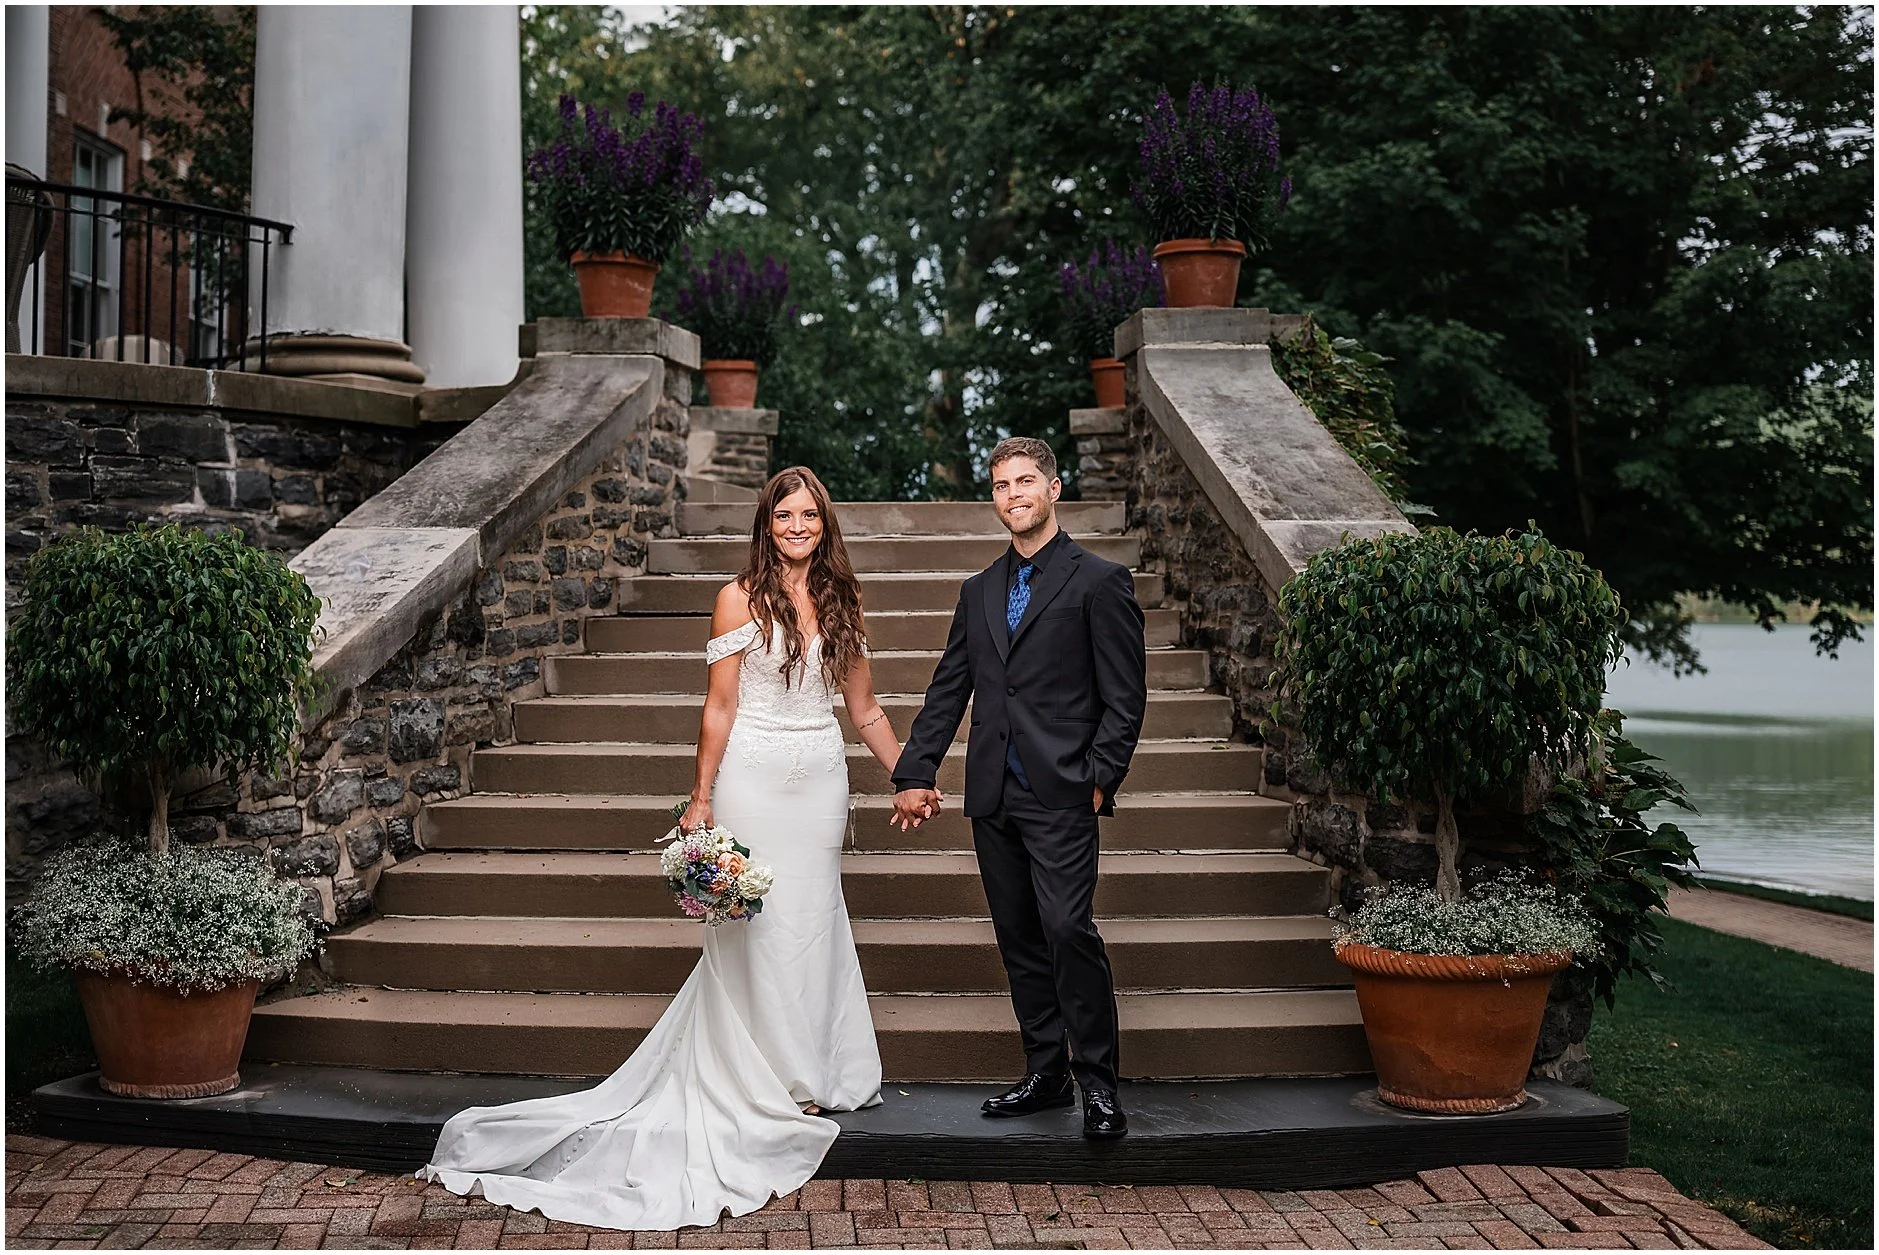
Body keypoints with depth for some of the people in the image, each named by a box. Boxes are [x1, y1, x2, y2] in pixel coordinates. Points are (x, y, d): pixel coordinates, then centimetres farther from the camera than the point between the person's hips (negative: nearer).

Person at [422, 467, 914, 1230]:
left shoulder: (841, 601, 9)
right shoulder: (741, 599, -3)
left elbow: (863, 708, 14)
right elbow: (721, 705, -5)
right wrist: (701, 798, -8)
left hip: (821, 781, 4)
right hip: (754, 779, -4)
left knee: (813, 921, 8)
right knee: (754, 927, 0)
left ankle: (815, 1073, 20)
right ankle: (768, 1081, 12)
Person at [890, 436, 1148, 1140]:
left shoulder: (1099, 581, -1)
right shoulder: (979, 592, 16)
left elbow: (1125, 695, -4)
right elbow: (948, 690, 16)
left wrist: (1100, 778, -11)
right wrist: (915, 774, 9)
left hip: (1061, 795, -6)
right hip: (994, 797, 6)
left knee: (1068, 928, -14)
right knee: (1020, 939, 9)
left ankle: (1097, 1082, -4)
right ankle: (1046, 1071, 18)